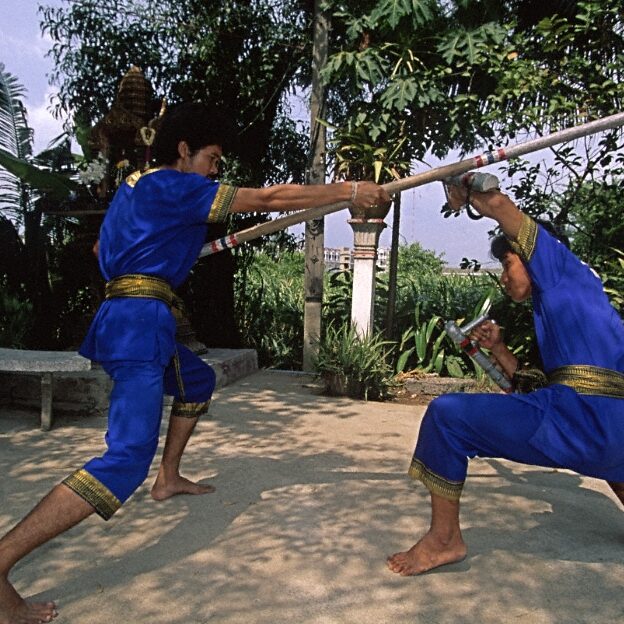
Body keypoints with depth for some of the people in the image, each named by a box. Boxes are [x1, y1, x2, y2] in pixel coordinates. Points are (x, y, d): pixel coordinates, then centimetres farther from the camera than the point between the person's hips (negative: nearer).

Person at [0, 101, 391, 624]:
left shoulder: (137, 186, 20)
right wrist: (348, 191, -6)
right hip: (139, 321, -11)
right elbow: (268, 199, -10)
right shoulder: (172, 186, -8)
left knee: (197, 381, 31)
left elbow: (103, 248, 31)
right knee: (128, 457, -20)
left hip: (133, 319, 11)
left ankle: (169, 479, 40)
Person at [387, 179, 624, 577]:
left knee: (447, 414, -10)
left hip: (581, 417, -11)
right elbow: (537, 384, 31)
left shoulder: (567, 272, 6)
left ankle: (445, 539, -1)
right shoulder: (555, 311, 29)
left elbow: (499, 205, -2)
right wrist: (497, 349, 25)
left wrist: (463, 193, 16)